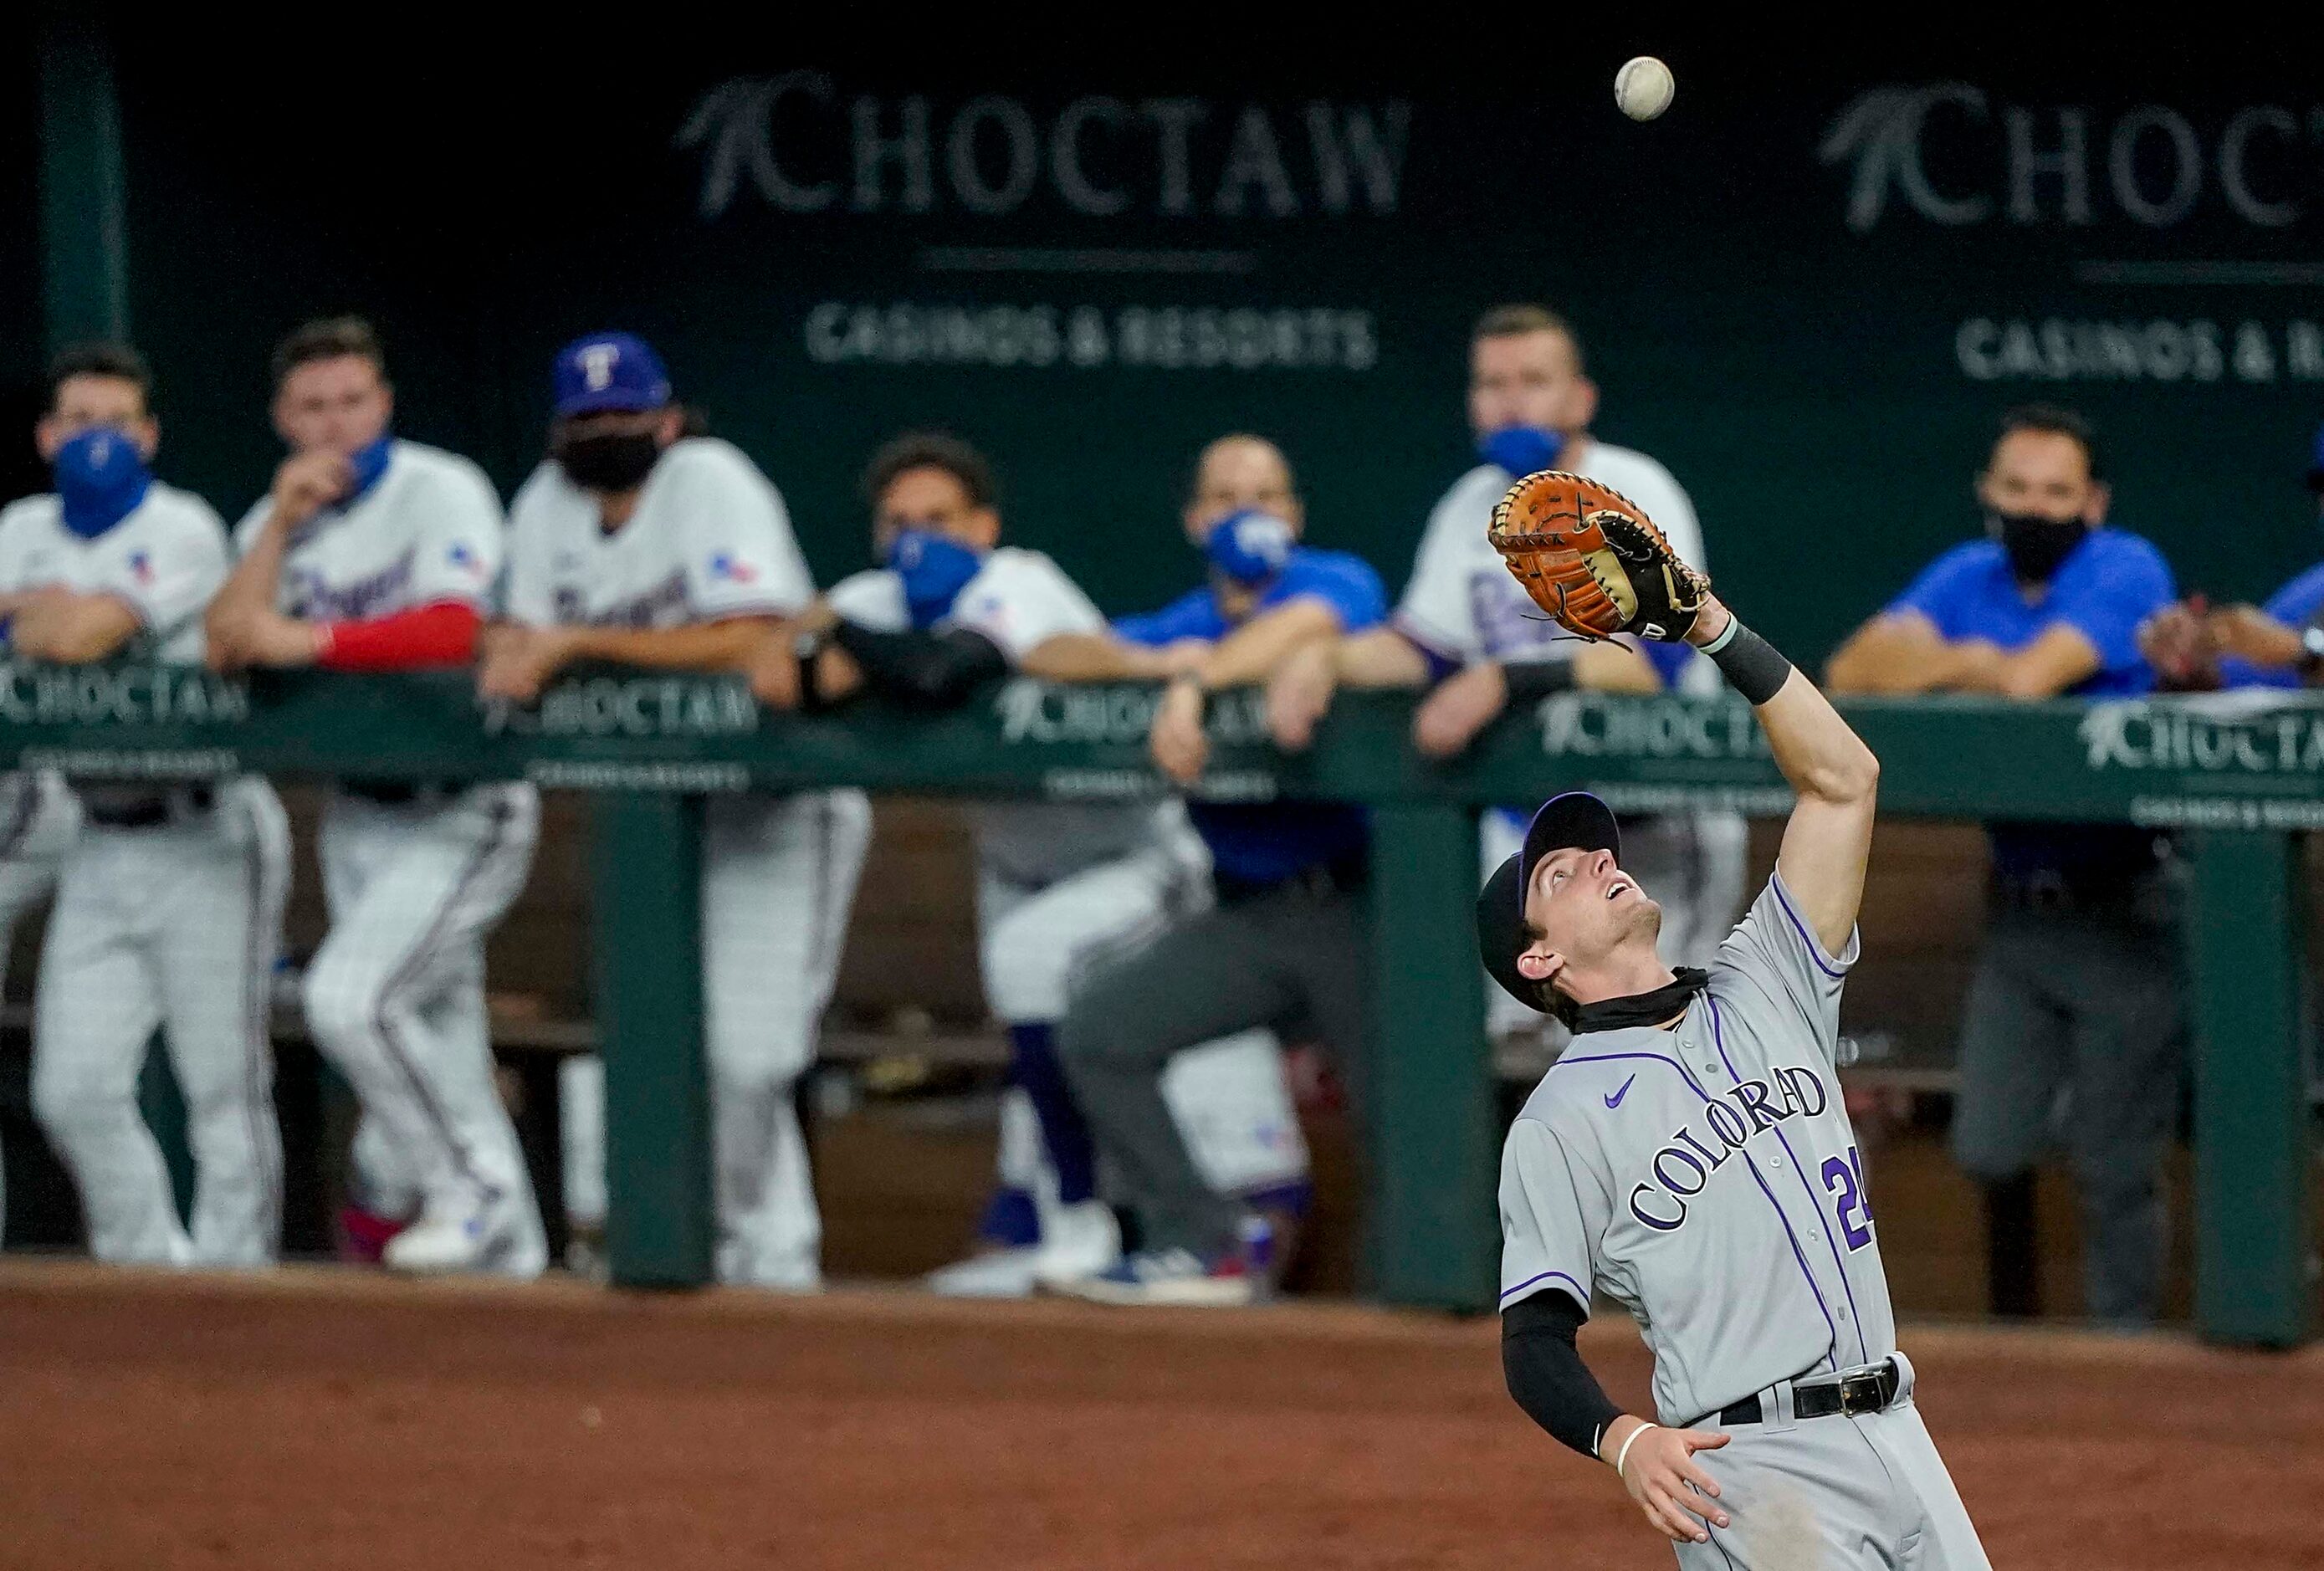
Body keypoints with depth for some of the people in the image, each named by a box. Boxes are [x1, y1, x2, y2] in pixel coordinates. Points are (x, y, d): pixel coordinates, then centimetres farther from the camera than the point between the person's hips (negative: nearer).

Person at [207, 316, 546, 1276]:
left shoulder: (442, 493, -10)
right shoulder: (275, 525, 10)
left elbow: (452, 629, -25)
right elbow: (226, 649, -5)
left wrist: (309, 640, -31)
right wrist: (284, 525, -11)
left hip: (462, 808, -7)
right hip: (360, 813, 7)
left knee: (350, 997, -21)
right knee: (437, 1042, 9)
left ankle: (470, 1191, -6)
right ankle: (507, 1247, 18)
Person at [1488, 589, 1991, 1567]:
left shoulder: (1763, 998, 18)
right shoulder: (1559, 1121, 2)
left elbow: (1841, 779, 13)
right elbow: (1534, 1340, -4)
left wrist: (1715, 631, 6)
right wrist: (1622, 1440, -24)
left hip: (1896, 1439, 6)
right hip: (1750, 1473, -6)